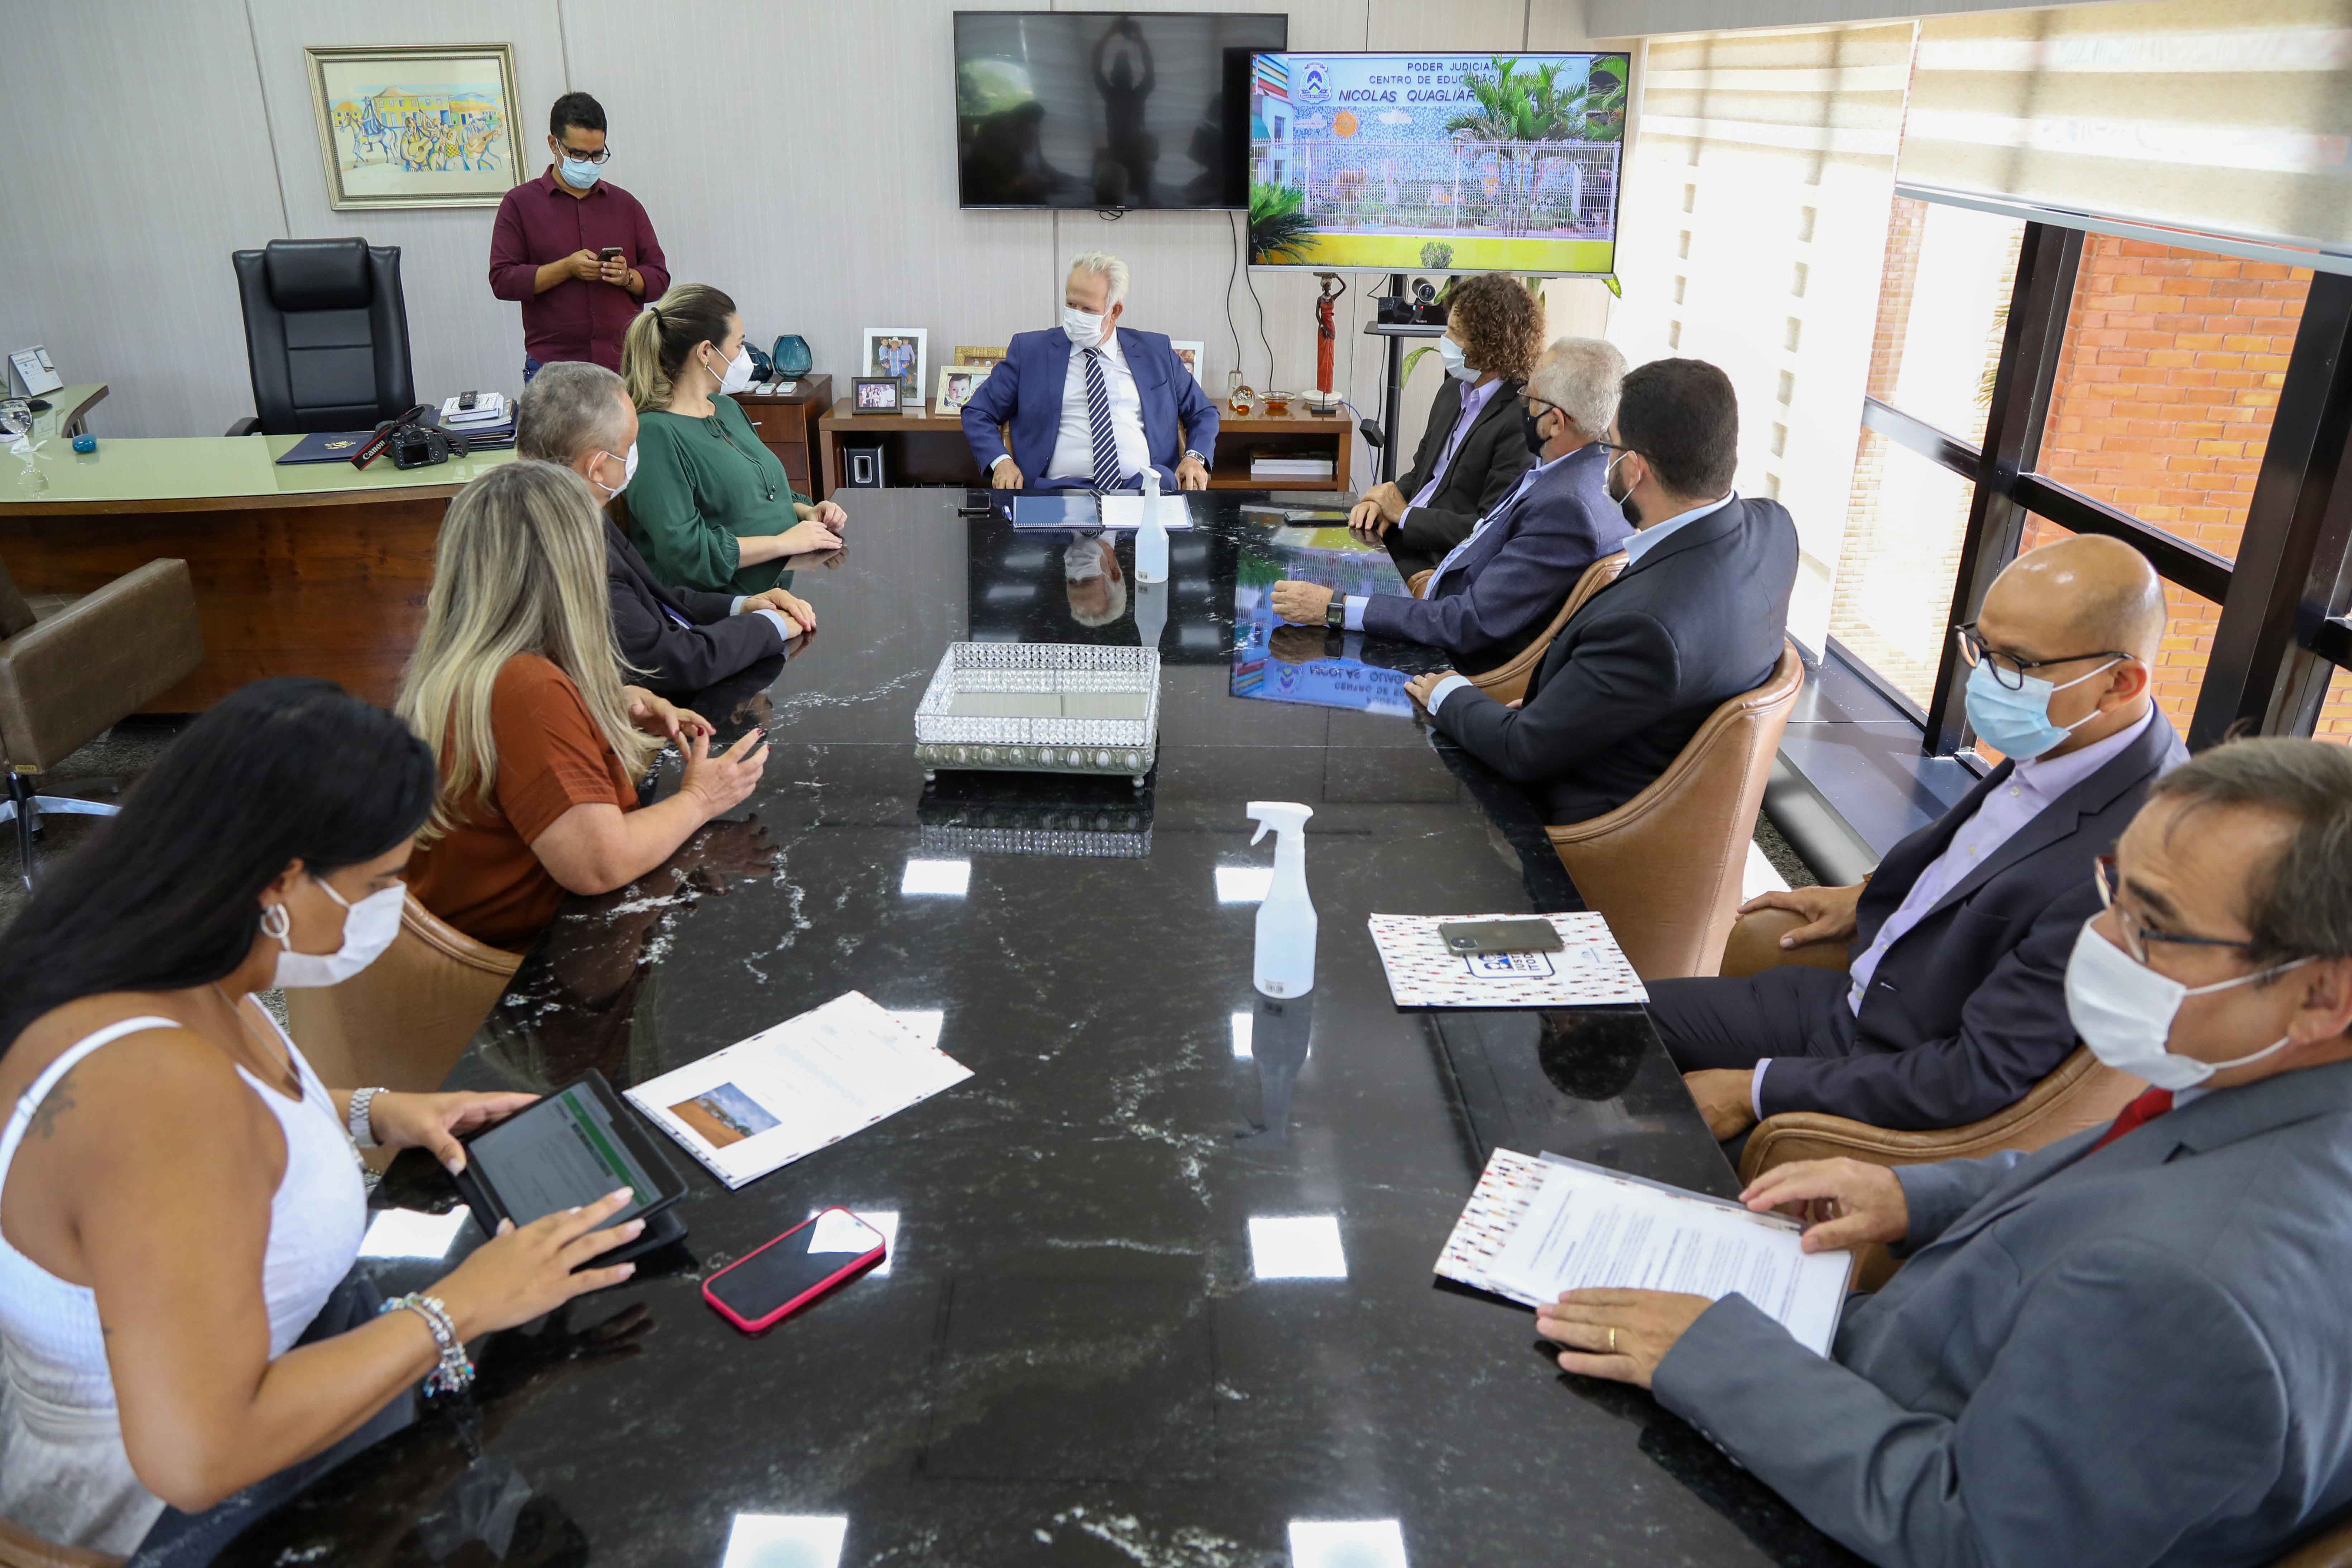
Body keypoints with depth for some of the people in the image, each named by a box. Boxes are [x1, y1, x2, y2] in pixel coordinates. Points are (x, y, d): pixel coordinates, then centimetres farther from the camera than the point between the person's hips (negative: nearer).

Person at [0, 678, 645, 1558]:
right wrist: (460, 1309, -30)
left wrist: (365, 1112, 0)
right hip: (175, 1515, -8)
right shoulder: (161, 1090, -39)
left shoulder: (133, 957, -11)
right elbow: (198, 1457, -39)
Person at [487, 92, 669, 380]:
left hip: (624, 364, 2)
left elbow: (659, 279, 14)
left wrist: (627, 277, -8)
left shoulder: (626, 205, 14)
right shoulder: (520, 203, 6)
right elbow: (502, 280, -1)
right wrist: (567, 268, -13)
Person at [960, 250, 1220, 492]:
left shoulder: (1155, 351, 18)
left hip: (1146, 489, 2)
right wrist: (1001, 461, -5)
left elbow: (1203, 413, 24)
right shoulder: (1029, 350, 14)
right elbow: (977, 414, 16)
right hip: (1060, 489, -2)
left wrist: (1195, 458, 1)